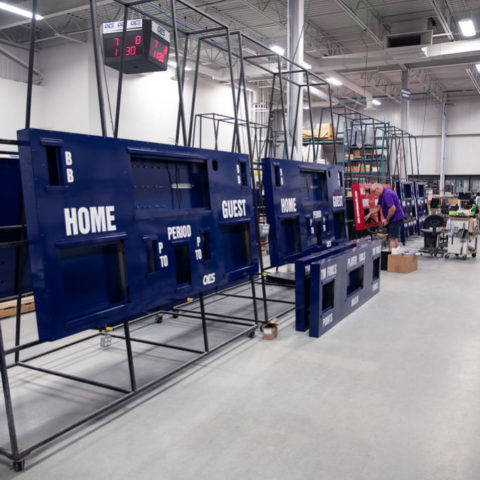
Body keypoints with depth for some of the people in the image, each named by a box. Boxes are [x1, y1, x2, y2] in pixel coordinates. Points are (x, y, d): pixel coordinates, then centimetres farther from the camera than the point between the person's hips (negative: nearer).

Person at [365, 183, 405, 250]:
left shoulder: (387, 194, -21)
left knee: (392, 238, -9)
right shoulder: (382, 195, 11)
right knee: (394, 238, 16)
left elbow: (392, 208, -26)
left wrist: (387, 219, -15)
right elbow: (377, 207, 19)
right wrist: (369, 215, 16)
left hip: (396, 218, -11)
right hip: (392, 219, 11)